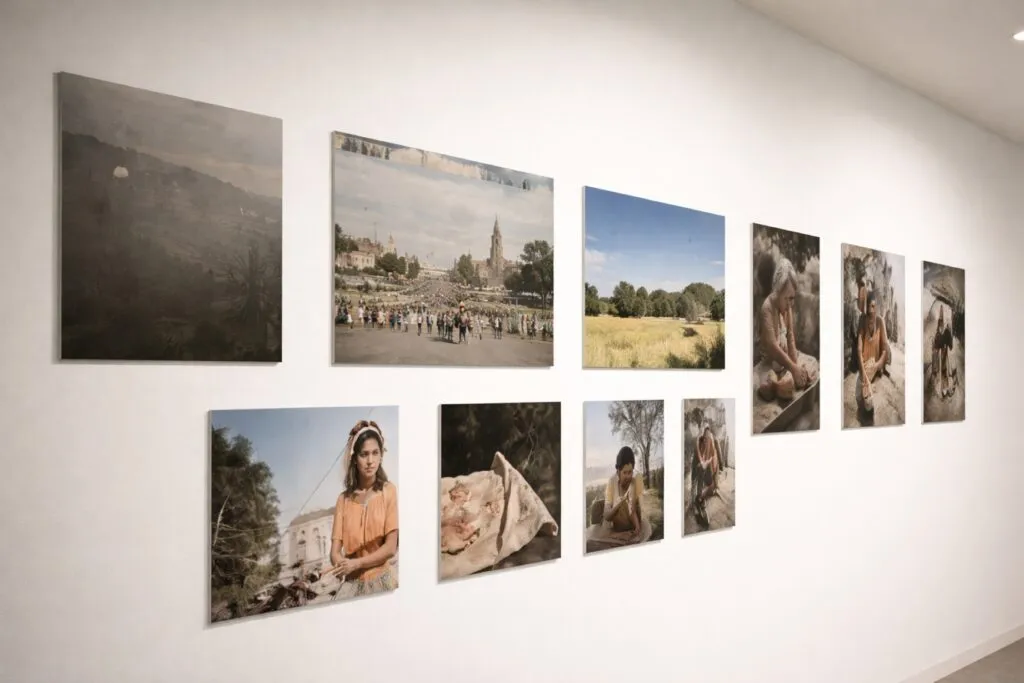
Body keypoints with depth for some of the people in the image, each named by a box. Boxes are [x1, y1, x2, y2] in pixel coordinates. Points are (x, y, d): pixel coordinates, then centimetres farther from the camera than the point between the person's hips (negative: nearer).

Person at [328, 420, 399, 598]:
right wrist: (343, 565, -20)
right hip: (354, 583, 2)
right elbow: (335, 552, 0)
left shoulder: (389, 491, -4)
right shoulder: (344, 499, 5)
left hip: (384, 578, -2)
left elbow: (390, 547, -9)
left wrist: (355, 563, -17)